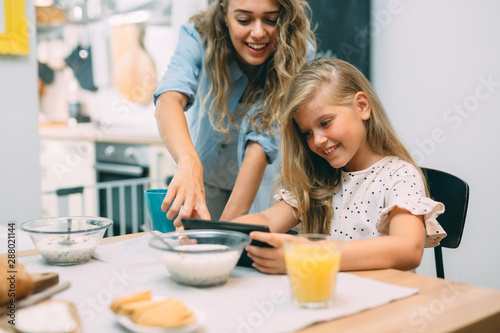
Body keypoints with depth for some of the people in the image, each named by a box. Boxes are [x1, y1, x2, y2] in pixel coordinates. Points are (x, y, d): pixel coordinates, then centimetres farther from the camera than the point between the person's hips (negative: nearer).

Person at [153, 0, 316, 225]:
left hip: (265, 181, 0)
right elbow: (169, 99, -43)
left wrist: (226, 226, -39)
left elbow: (261, 143, -33)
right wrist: (188, 162, -63)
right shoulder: (198, 37, -24)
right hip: (206, 170, 1)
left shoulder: (298, 55, -26)